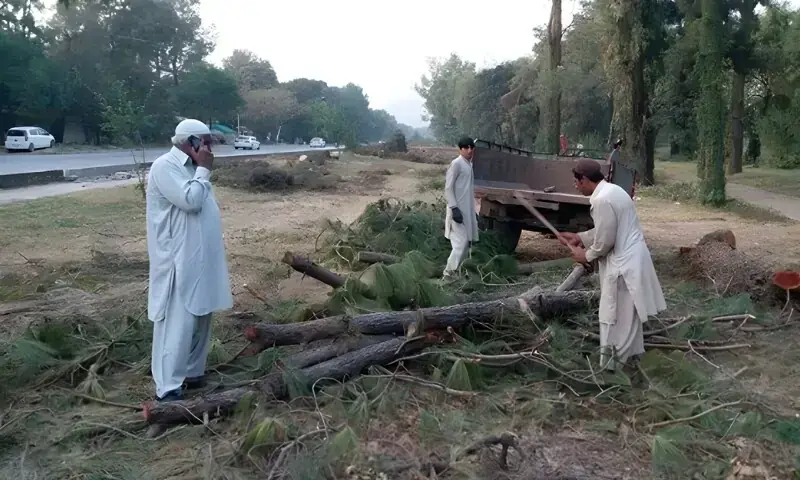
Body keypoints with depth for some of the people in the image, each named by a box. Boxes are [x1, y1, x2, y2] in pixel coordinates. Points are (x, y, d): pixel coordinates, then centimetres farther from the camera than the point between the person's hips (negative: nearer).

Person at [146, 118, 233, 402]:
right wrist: (203, 170, -15)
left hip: (200, 259, 10)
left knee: (200, 319, 16)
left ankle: (193, 373, 28)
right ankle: (168, 389, -3)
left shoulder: (191, 167, 16)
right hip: (179, 261, -10)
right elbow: (190, 200, -24)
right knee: (177, 324, -8)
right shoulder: (165, 167, -14)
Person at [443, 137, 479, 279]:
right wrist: (454, 208, -23)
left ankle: (452, 270, 17)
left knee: (467, 242, 9)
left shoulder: (469, 164, 15)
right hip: (458, 210, -9)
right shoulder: (456, 164, -11)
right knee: (461, 242, -12)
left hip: (467, 210, 9)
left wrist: (473, 211, 20)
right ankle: (448, 272, -5)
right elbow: (448, 188, -15)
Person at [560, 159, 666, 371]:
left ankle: (611, 364, 10)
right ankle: (630, 353, 35)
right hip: (628, 259, 10)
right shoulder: (612, 190, 10)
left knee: (617, 316, 0)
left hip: (623, 263, -10)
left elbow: (605, 240, -21)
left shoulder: (602, 200, -23)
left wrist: (586, 256, -4)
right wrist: (580, 238, 16)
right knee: (627, 314, 22)